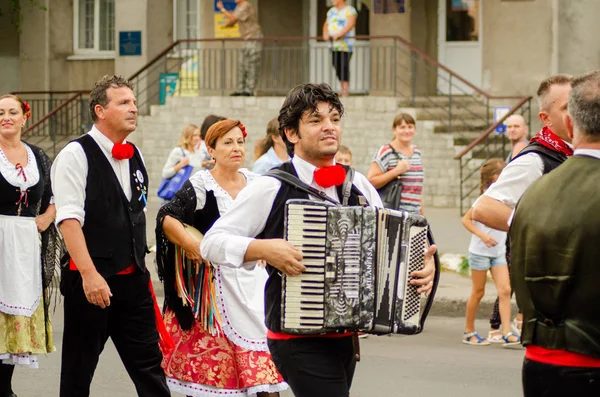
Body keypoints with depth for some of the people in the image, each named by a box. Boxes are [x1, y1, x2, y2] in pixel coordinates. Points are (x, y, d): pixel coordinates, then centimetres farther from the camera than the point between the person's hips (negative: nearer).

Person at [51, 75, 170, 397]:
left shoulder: (134, 156, 12)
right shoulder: (76, 155, -10)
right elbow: (68, 219, -18)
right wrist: (89, 274, -25)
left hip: (133, 278, 6)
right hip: (91, 279, -6)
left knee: (148, 364, 5)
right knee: (79, 370, 5)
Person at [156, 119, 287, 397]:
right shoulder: (201, 185, -5)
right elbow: (167, 218, -16)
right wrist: (191, 244, -27)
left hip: (254, 281, 4)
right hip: (217, 284, -4)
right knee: (209, 353, 0)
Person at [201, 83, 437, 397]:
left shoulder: (358, 186, 10)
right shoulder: (271, 188, -7)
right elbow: (211, 243, -8)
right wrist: (264, 248, -22)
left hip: (345, 337, 6)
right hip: (298, 343, -6)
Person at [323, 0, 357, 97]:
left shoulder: (350, 10, -4)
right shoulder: (331, 11, 19)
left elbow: (351, 24, -17)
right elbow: (326, 24, 19)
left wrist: (339, 34, -26)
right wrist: (325, 34, -3)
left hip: (346, 43, -7)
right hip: (334, 44, 7)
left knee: (344, 65, -14)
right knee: (336, 65, 3)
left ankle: (346, 89, -14)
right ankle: (343, 89, 10)